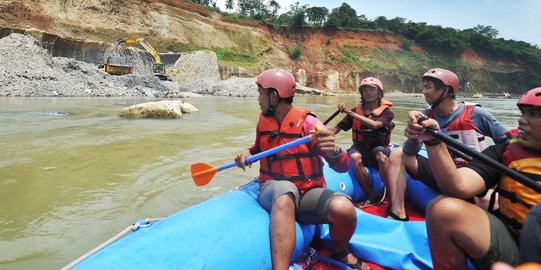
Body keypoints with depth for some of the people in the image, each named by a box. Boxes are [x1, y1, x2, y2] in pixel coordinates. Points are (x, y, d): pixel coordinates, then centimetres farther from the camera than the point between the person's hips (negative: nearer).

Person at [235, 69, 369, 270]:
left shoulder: (307, 122, -9)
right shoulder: (263, 120, 7)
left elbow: (343, 167, -15)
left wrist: (333, 151, -38)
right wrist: (247, 153, 5)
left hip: (308, 193, -1)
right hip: (273, 192, 1)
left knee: (344, 208, -30)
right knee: (286, 190, -35)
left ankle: (340, 252, 6)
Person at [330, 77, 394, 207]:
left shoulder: (386, 112, -2)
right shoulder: (356, 110, 5)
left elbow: (375, 125, -25)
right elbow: (336, 129, 1)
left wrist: (350, 113, -28)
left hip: (379, 148, -2)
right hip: (360, 148, 2)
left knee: (381, 156, -37)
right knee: (355, 157, -33)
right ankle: (371, 197, -21)